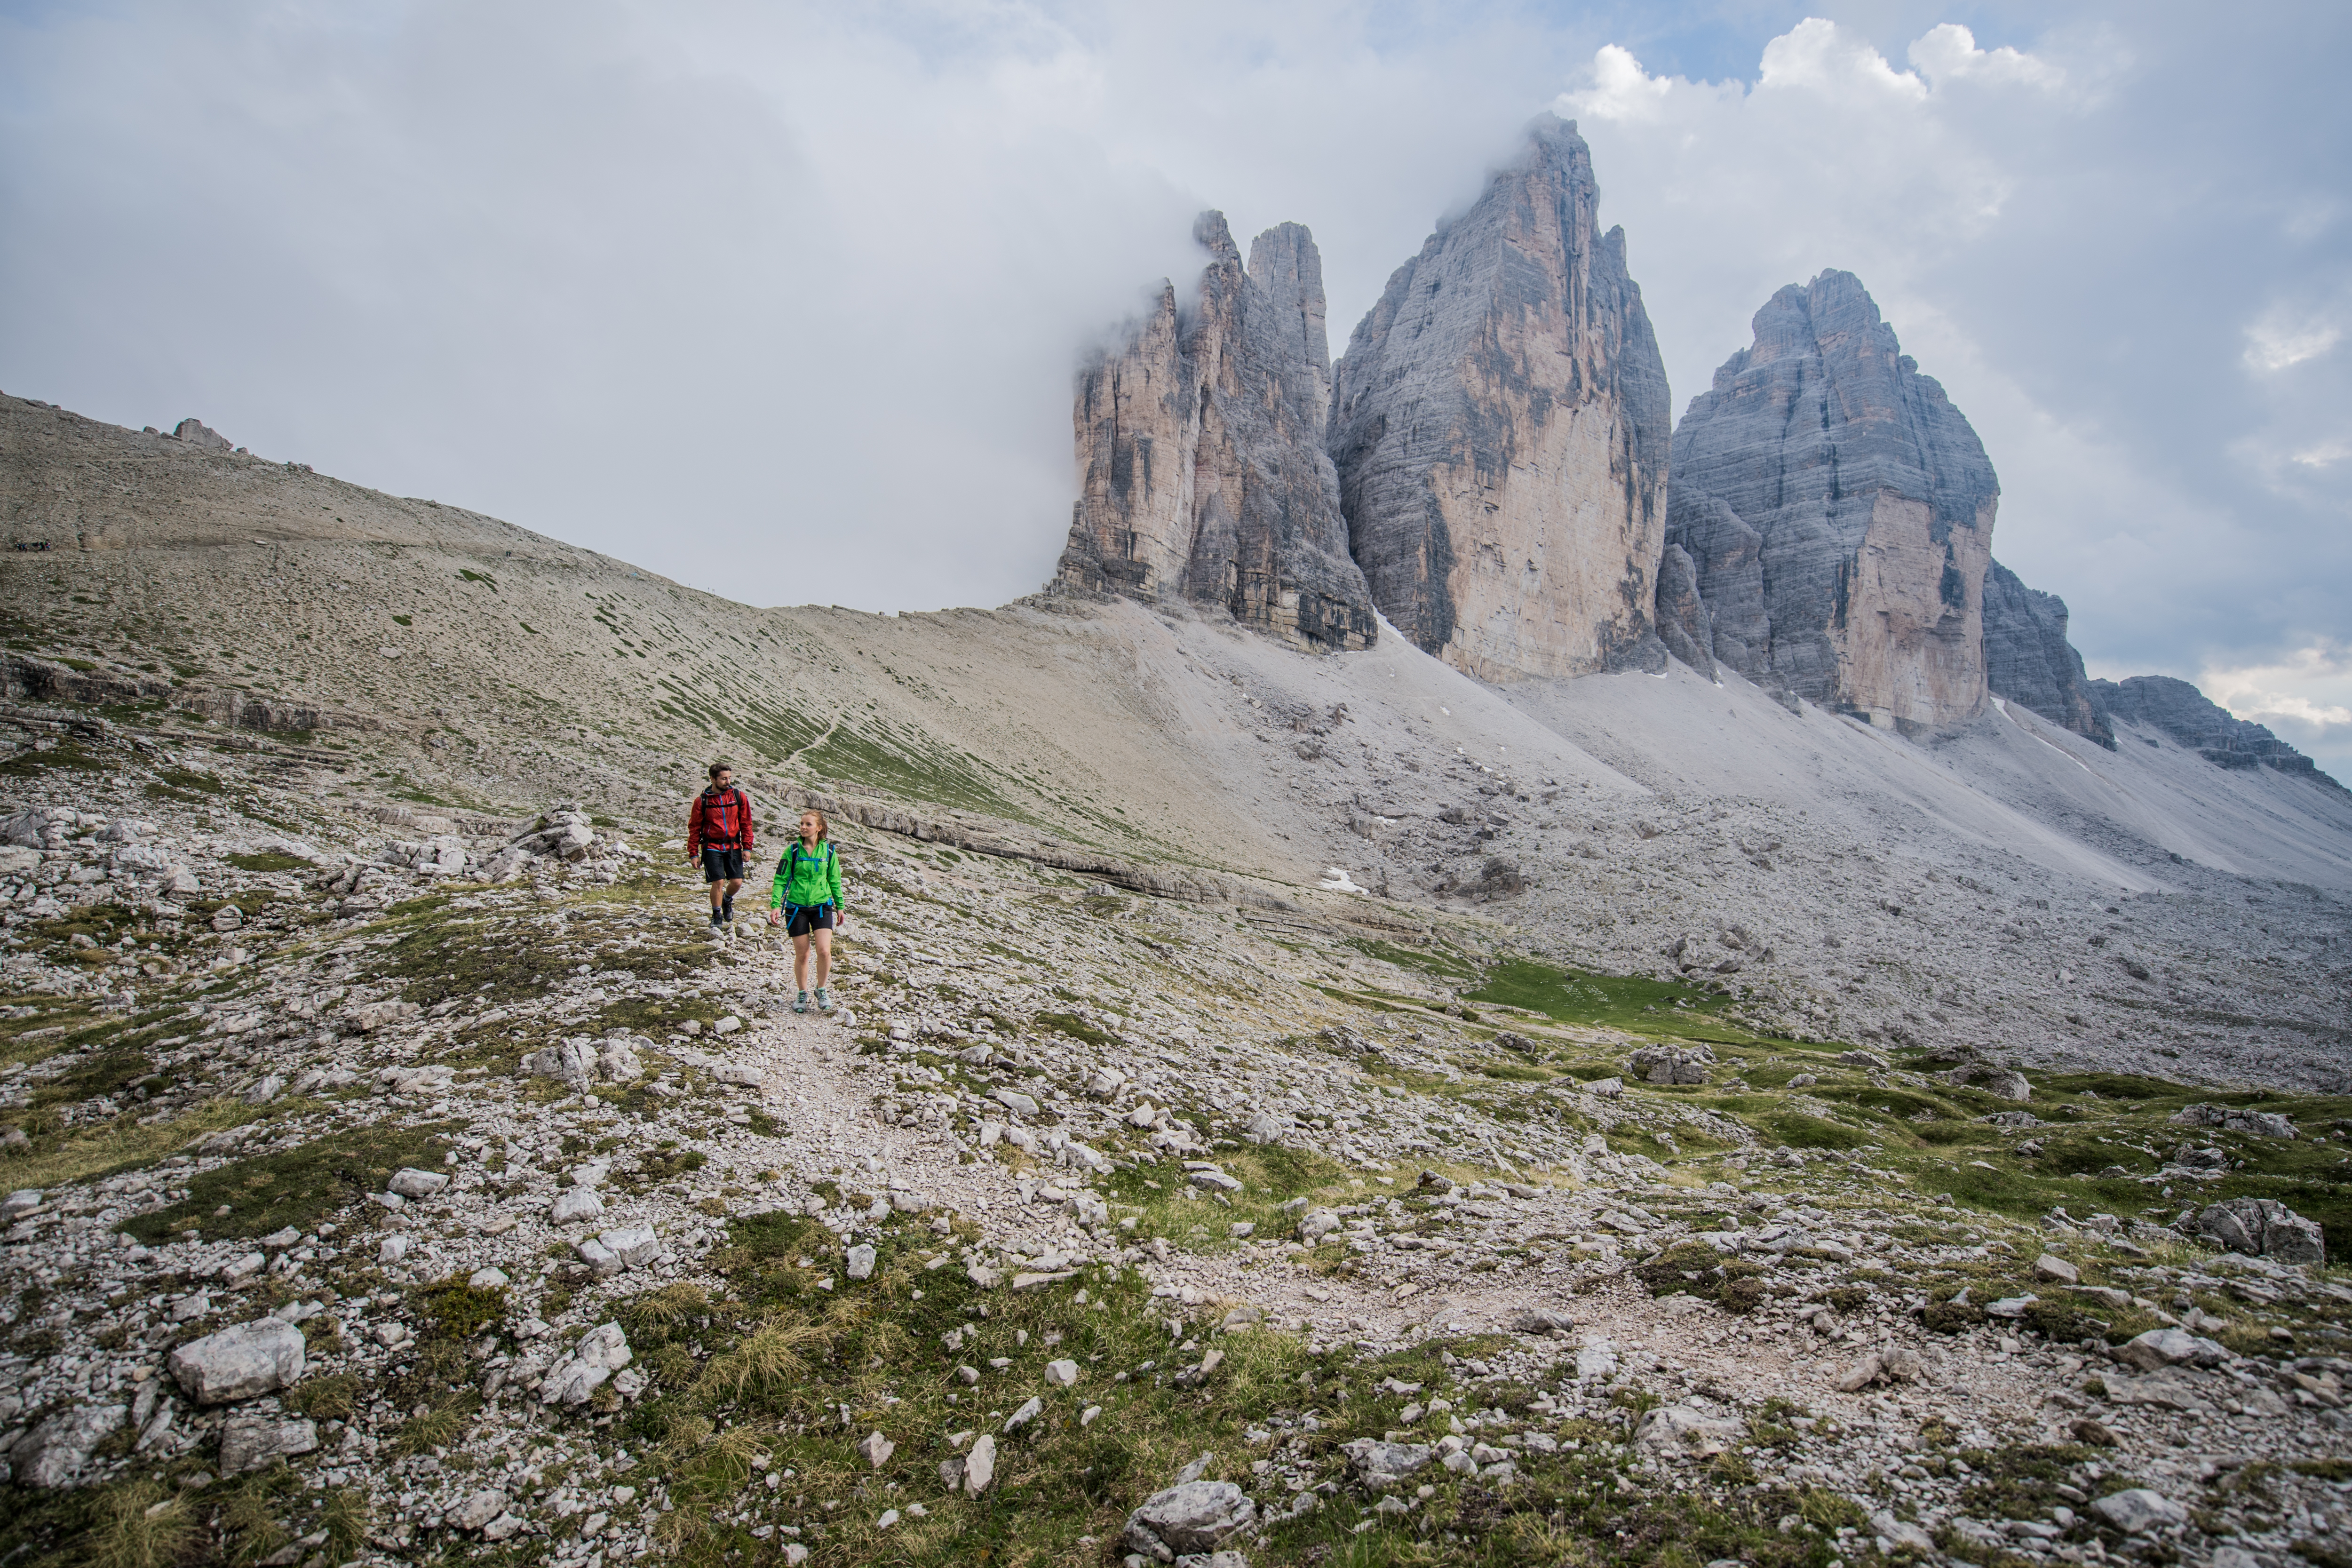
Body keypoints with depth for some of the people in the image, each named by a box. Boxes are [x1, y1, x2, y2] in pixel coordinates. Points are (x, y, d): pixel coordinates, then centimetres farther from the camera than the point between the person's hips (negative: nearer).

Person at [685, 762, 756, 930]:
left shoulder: (739, 797, 0)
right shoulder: (702, 801, -6)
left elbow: (746, 824, 6)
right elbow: (694, 828, 1)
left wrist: (747, 847, 2)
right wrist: (693, 853, -1)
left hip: (733, 846, 2)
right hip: (712, 847, -2)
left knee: (737, 882, -2)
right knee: (719, 882, -10)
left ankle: (727, 900, 33)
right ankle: (717, 918, 11)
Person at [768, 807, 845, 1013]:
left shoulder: (828, 850, 0)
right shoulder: (793, 851, -3)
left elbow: (835, 881, 10)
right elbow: (781, 879, -1)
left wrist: (839, 907, 13)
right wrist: (775, 905, -11)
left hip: (822, 906, 0)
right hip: (796, 908, 0)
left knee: (824, 951, -14)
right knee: (802, 955, 4)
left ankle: (822, 990, 9)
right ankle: (803, 994, 24)